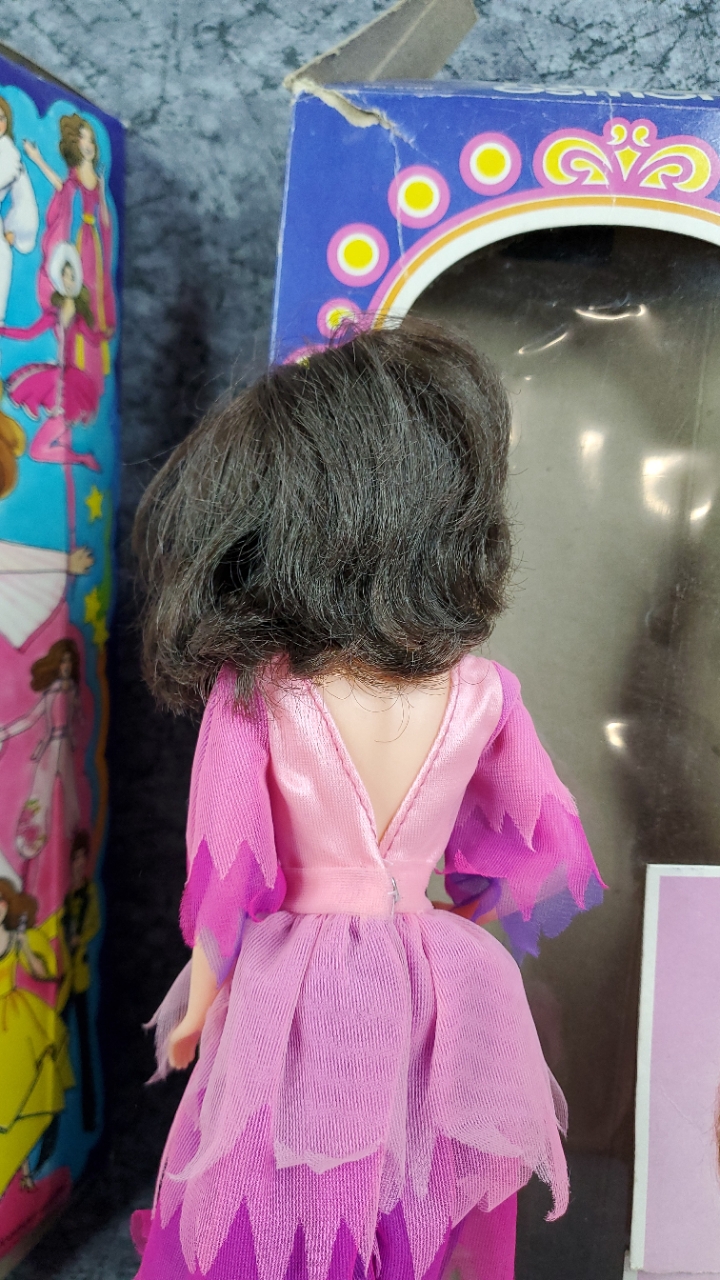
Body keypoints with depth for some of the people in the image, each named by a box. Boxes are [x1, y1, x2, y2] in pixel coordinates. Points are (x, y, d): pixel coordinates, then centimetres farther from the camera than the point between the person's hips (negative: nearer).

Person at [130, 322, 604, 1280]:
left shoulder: (249, 694, -19)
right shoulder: (481, 696, -11)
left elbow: (227, 888, -12)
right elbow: (542, 861, 2)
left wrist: (195, 1014, 6)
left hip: (289, 1012, -2)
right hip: (435, 1012, 3)